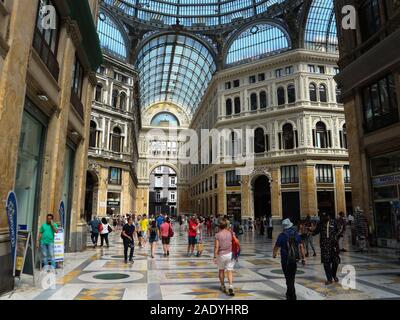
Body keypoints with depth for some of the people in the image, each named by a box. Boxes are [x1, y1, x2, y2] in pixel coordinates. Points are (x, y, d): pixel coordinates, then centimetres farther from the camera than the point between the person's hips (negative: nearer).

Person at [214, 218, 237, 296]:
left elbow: (216, 247, -12)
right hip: (230, 254, 1)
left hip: (221, 255, -1)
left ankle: (223, 286, 30)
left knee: (221, 270, 18)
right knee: (230, 271, 2)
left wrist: (215, 257, -5)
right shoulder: (231, 233, -3)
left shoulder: (217, 235, -10)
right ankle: (230, 287, -14)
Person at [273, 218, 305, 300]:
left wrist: (274, 254, 14)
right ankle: (289, 294, 33)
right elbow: (301, 246, -3)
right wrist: (303, 258, 2)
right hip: (294, 259, 4)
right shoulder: (296, 234, 0)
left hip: (285, 260, -4)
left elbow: (276, 247, -5)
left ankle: (292, 296, 6)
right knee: (292, 277, 18)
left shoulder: (282, 235, -9)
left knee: (289, 278, 5)